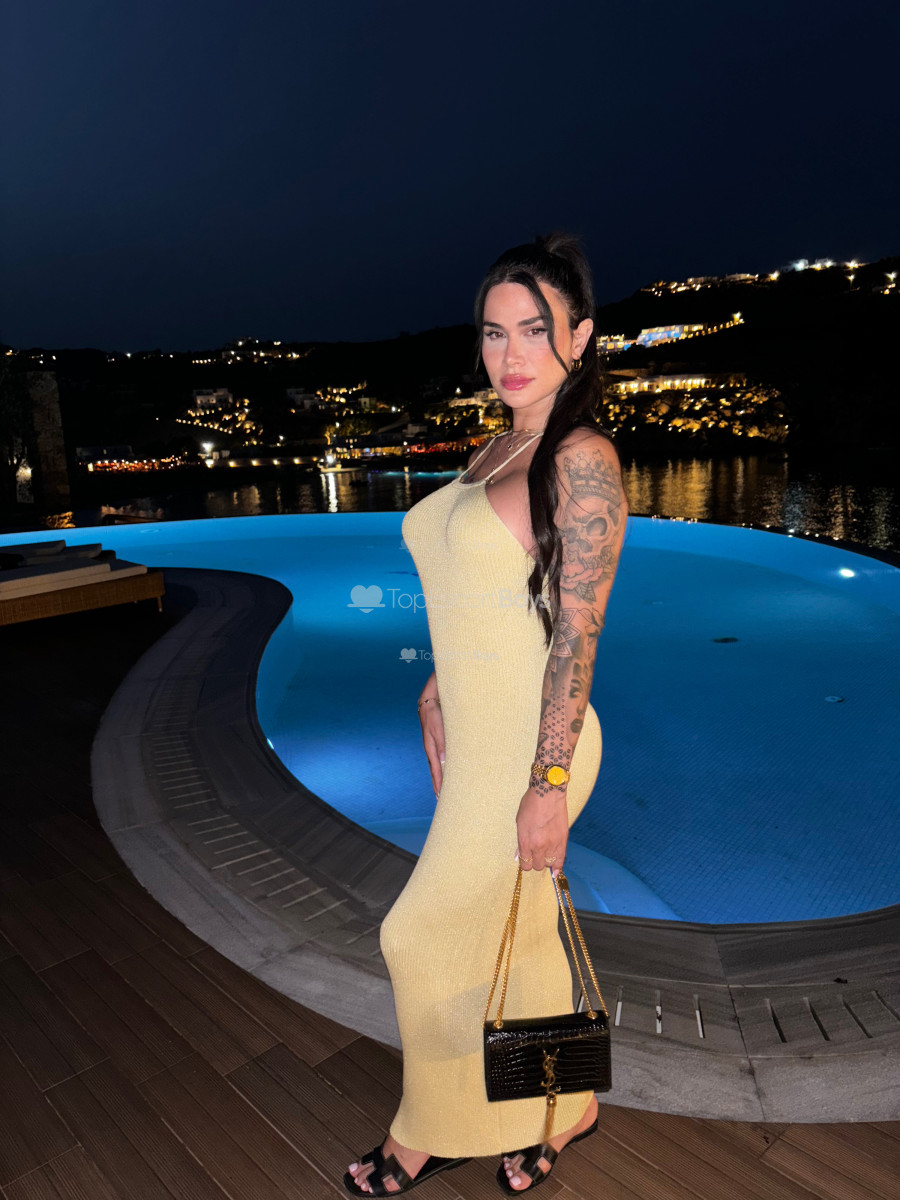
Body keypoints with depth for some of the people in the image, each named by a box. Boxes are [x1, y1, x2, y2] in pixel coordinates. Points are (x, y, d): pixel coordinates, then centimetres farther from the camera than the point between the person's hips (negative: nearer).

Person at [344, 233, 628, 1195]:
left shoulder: (583, 459, -17)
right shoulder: (496, 452, 9)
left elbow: (578, 634, -20)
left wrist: (549, 783, -19)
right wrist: (440, 691, 17)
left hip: (529, 745, -8)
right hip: (477, 730, 8)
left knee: (423, 937, 8)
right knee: (518, 933, 21)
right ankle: (561, 1108, 45)